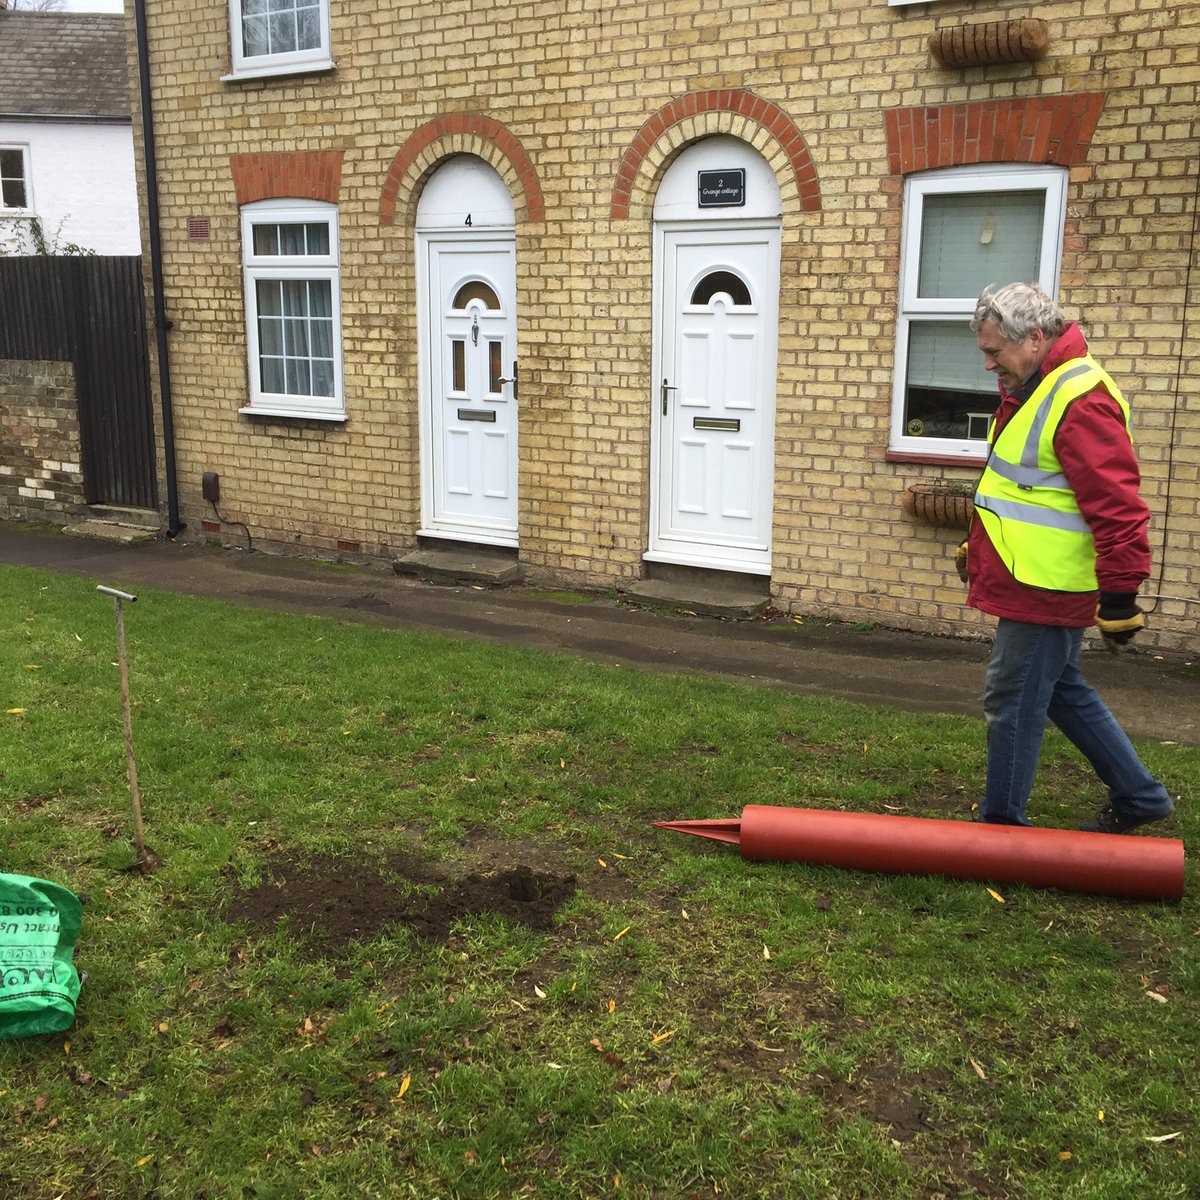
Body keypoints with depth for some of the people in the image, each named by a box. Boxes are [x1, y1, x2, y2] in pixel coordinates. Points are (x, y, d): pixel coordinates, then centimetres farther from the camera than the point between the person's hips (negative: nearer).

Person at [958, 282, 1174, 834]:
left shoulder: (1081, 401, -21)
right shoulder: (1029, 389, 13)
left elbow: (1117, 508, -24)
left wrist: (1119, 597, -22)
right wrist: (978, 546, 28)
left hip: (1046, 588, -10)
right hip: (1031, 582, 10)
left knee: (1012, 702, 0)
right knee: (1061, 690, 19)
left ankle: (1001, 824, 15)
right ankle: (1136, 796, 32)